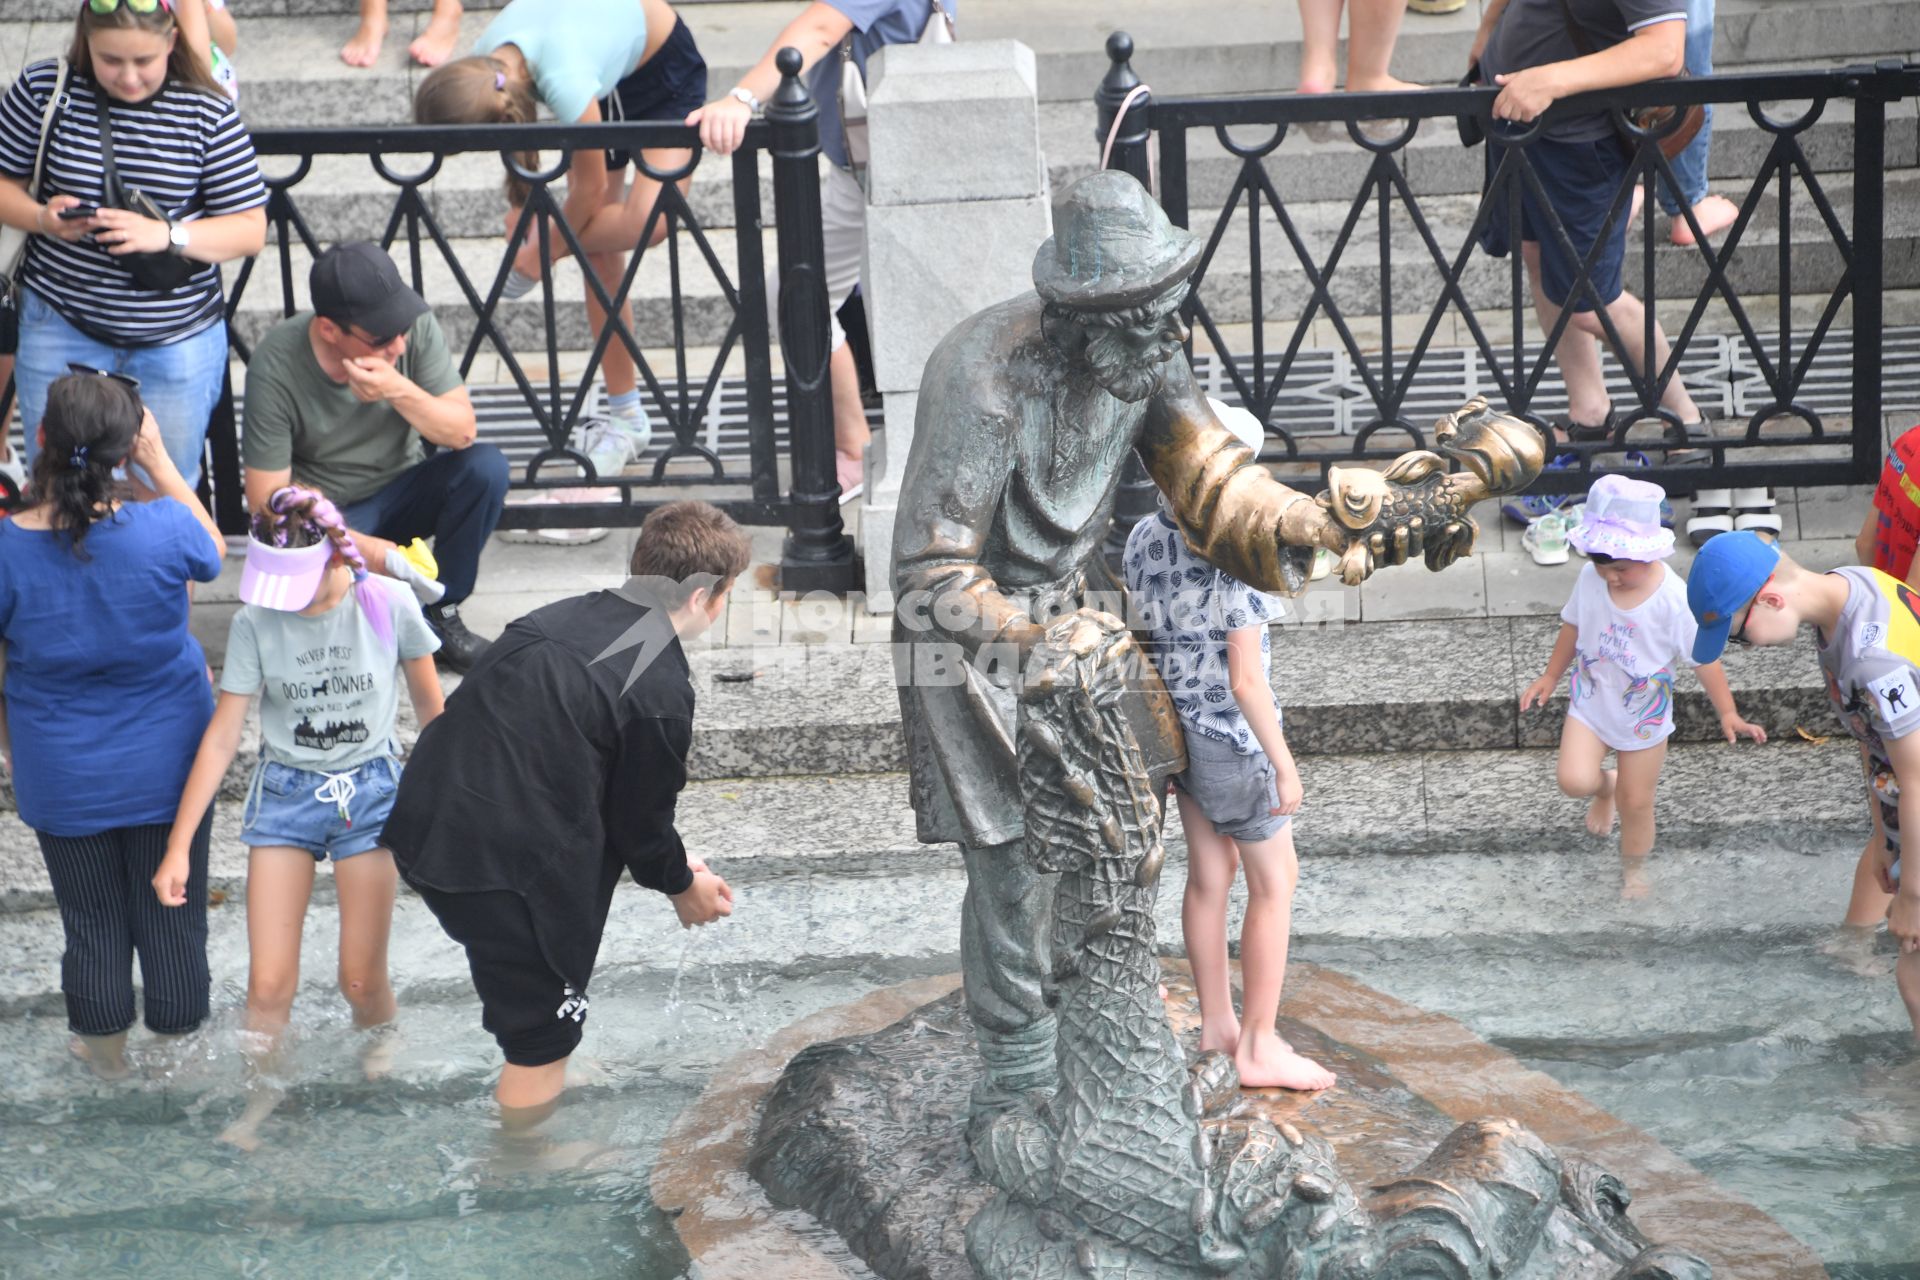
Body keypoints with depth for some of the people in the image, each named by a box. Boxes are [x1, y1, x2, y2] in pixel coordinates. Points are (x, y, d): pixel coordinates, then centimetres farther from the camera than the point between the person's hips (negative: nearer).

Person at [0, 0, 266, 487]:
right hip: (61, 325, 1)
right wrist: (42, 218, -18)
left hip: (179, 340, -1)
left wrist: (167, 235, -23)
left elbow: (252, 229, -7)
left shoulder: (207, 112, -9)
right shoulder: (43, 88, -6)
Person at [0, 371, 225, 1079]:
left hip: (63, 778, 0)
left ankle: (107, 1060, 37)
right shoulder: (162, 529, -22)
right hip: (167, 769, 0)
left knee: (93, 928, 18)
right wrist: (160, 462, 3)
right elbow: (213, 550, 5)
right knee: (174, 922, 17)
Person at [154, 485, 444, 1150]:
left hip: (370, 790, -1)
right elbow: (222, 737, -8)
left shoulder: (389, 605, -13)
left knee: (361, 980, 1)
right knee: (269, 981, -4)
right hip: (285, 795, 1)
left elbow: (431, 707, 2)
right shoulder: (255, 623, -12)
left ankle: (380, 1044, 35)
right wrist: (178, 847, -10)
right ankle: (261, 1095, 21)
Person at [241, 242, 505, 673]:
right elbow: (268, 500, -20)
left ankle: (441, 612, -8)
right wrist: (358, 545, -32)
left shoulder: (415, 326, -17)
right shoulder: (275, 367, -25)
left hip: (401, 490, 4)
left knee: (486, 467, -25)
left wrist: (400, 391, -34)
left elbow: (463, 432, -14)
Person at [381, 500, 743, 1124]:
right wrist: (682, 886, 18)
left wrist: (669, 859, 26)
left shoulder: (562, 617, 10)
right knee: (541, 1035, 12)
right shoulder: (660, 691, -15)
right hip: (501, 863, -9)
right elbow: (640, 819, -3)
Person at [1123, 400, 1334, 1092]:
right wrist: (1284, 765, -13)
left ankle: (1216, 1021, 30)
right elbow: (1246, 680, -22)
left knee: (1208, 873, 19)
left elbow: (1140, 637, 7)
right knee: (1275, 882, 7)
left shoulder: (1142, 540, -3)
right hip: (1231, 737, -7)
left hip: (1173, 726, 7)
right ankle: (1260, 1047, 12)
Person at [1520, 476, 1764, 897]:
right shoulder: (1590, 578, -14)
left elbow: (1705, 659, -15)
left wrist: (1727, 713, -16)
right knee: (1574, 780, -17)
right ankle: (1605, 787, 21)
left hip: (1644, 716, -2)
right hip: (1590, 703, 2)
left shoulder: (1674, 600, -26)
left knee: (1636, 803, 11)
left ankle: (1633, 870, 39)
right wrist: (1551, 677, 14)